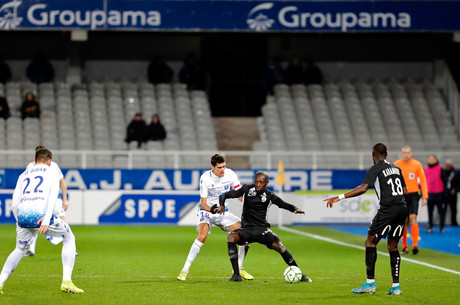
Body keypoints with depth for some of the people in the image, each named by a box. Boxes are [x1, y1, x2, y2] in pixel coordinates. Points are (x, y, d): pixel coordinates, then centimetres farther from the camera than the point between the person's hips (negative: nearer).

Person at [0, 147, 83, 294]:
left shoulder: (23, 175, 27)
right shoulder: (51, 172, 15)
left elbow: (14, 204, 20)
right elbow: (53, 195, -4)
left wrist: (20, 222, 31)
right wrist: (47, 219, -13)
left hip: (23, 215, 4)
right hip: (40, 213, -4)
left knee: (20, 249, 27)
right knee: (69, 239, 16)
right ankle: (66, 282, 4)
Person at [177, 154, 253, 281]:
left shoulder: (230, 174, -8)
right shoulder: (205, 178, -18)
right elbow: (203, 203, -18)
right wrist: (211, 209, -40)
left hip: (223, 212, 4)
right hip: (206, 211, -4)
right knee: (202, 236, -30)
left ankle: (239, 268, 7)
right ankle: (185, 270, -23)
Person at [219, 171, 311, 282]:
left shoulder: (269, 196, -3)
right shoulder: (246, 189, -2)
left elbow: (284, 205, -3)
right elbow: (224, 195, 0)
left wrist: (295, 209, -25)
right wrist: (222, 205, -21)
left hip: (262, 228, -1)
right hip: (247, 227, 1)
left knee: (278, 246, -23)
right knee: (231, 237, -30)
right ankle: (236, 275, -27)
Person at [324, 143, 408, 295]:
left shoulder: (375, 169, -3)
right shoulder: (396, 168, 18)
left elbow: (363, 188, -16)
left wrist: (340, 197, -18)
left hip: (388, 209, -7)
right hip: (402, 208, 7)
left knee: (371, 241, 1)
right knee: (393, 246, 13)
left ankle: (370, 283, -5)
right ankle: (396, 286, 7)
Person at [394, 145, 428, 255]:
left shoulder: (417, 164, 0)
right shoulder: (396, 165, 2)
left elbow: (423, 180, 3)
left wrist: (424, 197, -3)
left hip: (413, 195, -1)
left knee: (413, 218, -15)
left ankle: (415, 245, -18)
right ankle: (405, 247, 11)